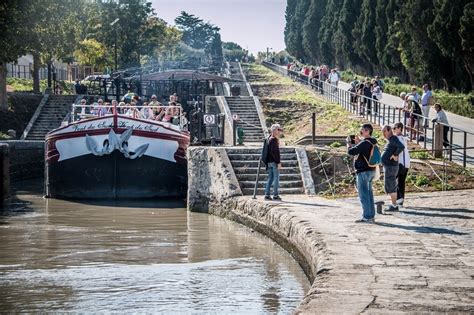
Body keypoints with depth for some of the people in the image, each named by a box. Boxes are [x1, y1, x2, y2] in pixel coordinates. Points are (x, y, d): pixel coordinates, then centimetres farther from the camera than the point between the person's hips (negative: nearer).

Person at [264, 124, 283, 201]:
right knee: (276, 178, -3)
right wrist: (278, 162, -19)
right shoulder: (274, 140, -14)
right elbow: (274, 152, -21)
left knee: (270, 178, 11)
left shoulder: (269, 139, 14)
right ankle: (275, 195, -2)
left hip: (269, 162, 9)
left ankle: (267, 195, 10)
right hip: (274, 162, -9)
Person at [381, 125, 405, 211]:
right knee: (390, 186, 14)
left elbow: (401, 147, -32)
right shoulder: (390, 140, 16)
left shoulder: (393, 139, -15)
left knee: (390, 187, -7)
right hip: (388, 166, 10)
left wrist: (395, 155, -22)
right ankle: (393, 204, 19)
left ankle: (394, 206, -3)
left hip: (390, 167, -10)